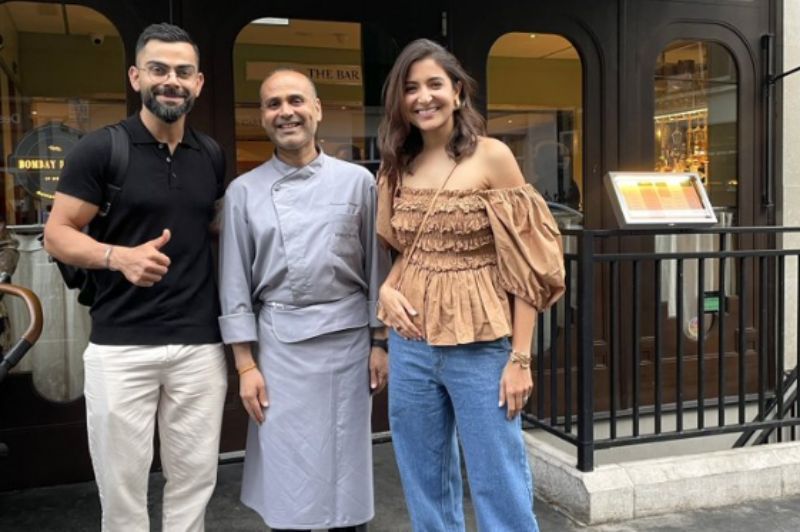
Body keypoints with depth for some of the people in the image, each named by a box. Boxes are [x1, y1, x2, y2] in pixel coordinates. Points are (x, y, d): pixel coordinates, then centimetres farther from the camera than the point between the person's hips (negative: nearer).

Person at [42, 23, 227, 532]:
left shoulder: (211, 157, 8)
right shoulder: (100, 148, -5)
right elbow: (58, 234, -4)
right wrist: (120, 256, -22)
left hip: (201, 345, 4)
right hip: (120, 346, -3)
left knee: (194, 479, 11)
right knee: (121, 484, 8)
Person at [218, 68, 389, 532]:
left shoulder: (357, 181, 1)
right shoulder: (245, 191, 1)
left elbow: (377, 266, 3)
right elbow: (236, 283, 1)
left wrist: (380, 342, 1)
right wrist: (246, 364, -2)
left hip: (347, 337, 0)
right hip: (279, 342, 0)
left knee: (347, 460, 10)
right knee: (287, 465, 7)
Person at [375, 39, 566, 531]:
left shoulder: (492, 157, -5)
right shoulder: (395, 167, 8)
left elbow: (525, 263, -7)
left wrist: (520, 357, -11)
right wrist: (385, 289, -4)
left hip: (480, 347, -4)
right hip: (411, 346, 5)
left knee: (500, 491, 4)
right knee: (426, 490, 15)